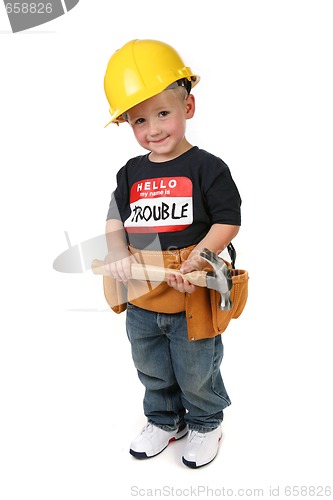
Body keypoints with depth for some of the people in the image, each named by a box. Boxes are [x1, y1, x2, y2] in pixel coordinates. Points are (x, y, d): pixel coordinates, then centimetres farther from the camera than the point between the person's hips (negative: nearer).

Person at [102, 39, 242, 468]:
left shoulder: (207, 168, -13)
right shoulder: (131, 174, 1)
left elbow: (227, 222, -15)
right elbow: (116, 221, 6)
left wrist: (193, 263, -24)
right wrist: (118, 255, -13)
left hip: (193, 295, -5)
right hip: (142, 294, 5)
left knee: (197, 373, 15)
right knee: (153, 372, 23)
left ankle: (205, 424, 43)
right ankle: (165, 421, 48)